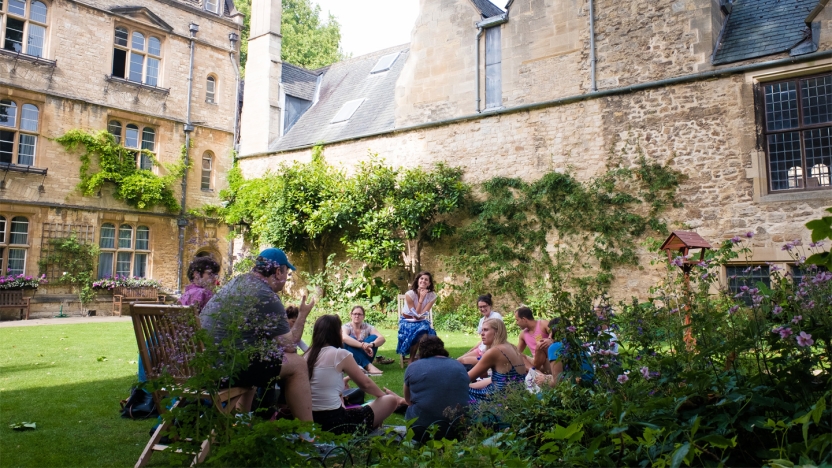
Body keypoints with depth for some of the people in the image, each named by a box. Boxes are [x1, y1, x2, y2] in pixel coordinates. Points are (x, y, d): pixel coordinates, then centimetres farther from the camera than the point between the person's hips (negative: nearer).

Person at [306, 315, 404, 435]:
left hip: (311, 420, 8)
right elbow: (366, 384, 1)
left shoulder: (307, 356, 6)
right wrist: (384, 394, 18)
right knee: (390, 400, 2)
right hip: (334, 422, -8)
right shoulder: (340, 354, -10)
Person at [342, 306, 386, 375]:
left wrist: (371, 344, -37)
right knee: (351, 340, -29)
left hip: (365, 356, 3)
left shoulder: (367, 327, -1)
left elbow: (382, 339, -15)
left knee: (374, 337, -18)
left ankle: (361, 366, -32)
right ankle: (368, 366, -39)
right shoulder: (346, 327, -9)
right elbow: (344, 337, -34)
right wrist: (362, 345, -44)